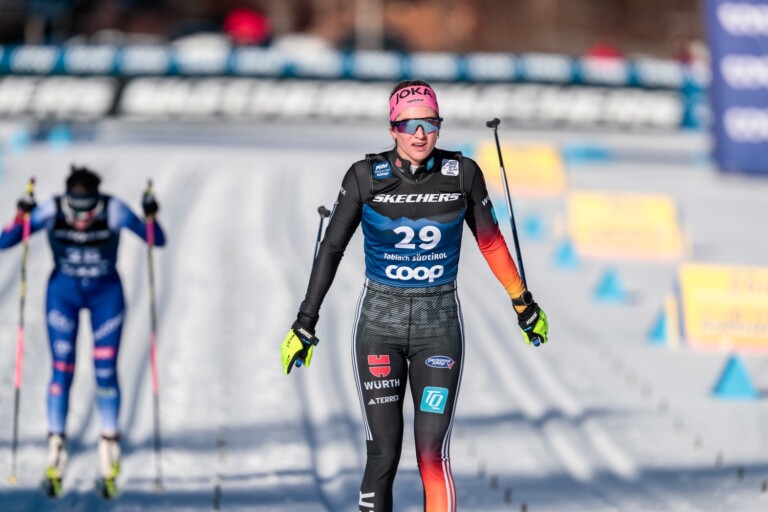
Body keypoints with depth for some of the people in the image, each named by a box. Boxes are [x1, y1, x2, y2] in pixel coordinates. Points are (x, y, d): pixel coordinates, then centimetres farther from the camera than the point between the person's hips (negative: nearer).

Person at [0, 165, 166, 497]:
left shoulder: (114, 211, -23)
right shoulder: (51, 212, -22)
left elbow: (157, 241, -18)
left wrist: (151, 218, -36)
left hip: (106, 295, 0)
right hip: (63, 293, 0)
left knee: (106, 373, -4)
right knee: (62, 372, -6)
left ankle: (110, 445, 11)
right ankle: (56, 448, 3)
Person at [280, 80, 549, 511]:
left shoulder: (462, 173, -6)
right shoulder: (366, 177, -8)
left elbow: (491, 241, 9)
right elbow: (332, 248, 0)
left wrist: (524, 304, 16)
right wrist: (305, 324, 1)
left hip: (439, 324, 0)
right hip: (379, 325, 0)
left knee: (433, 454, -11)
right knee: (383, 456, -3)